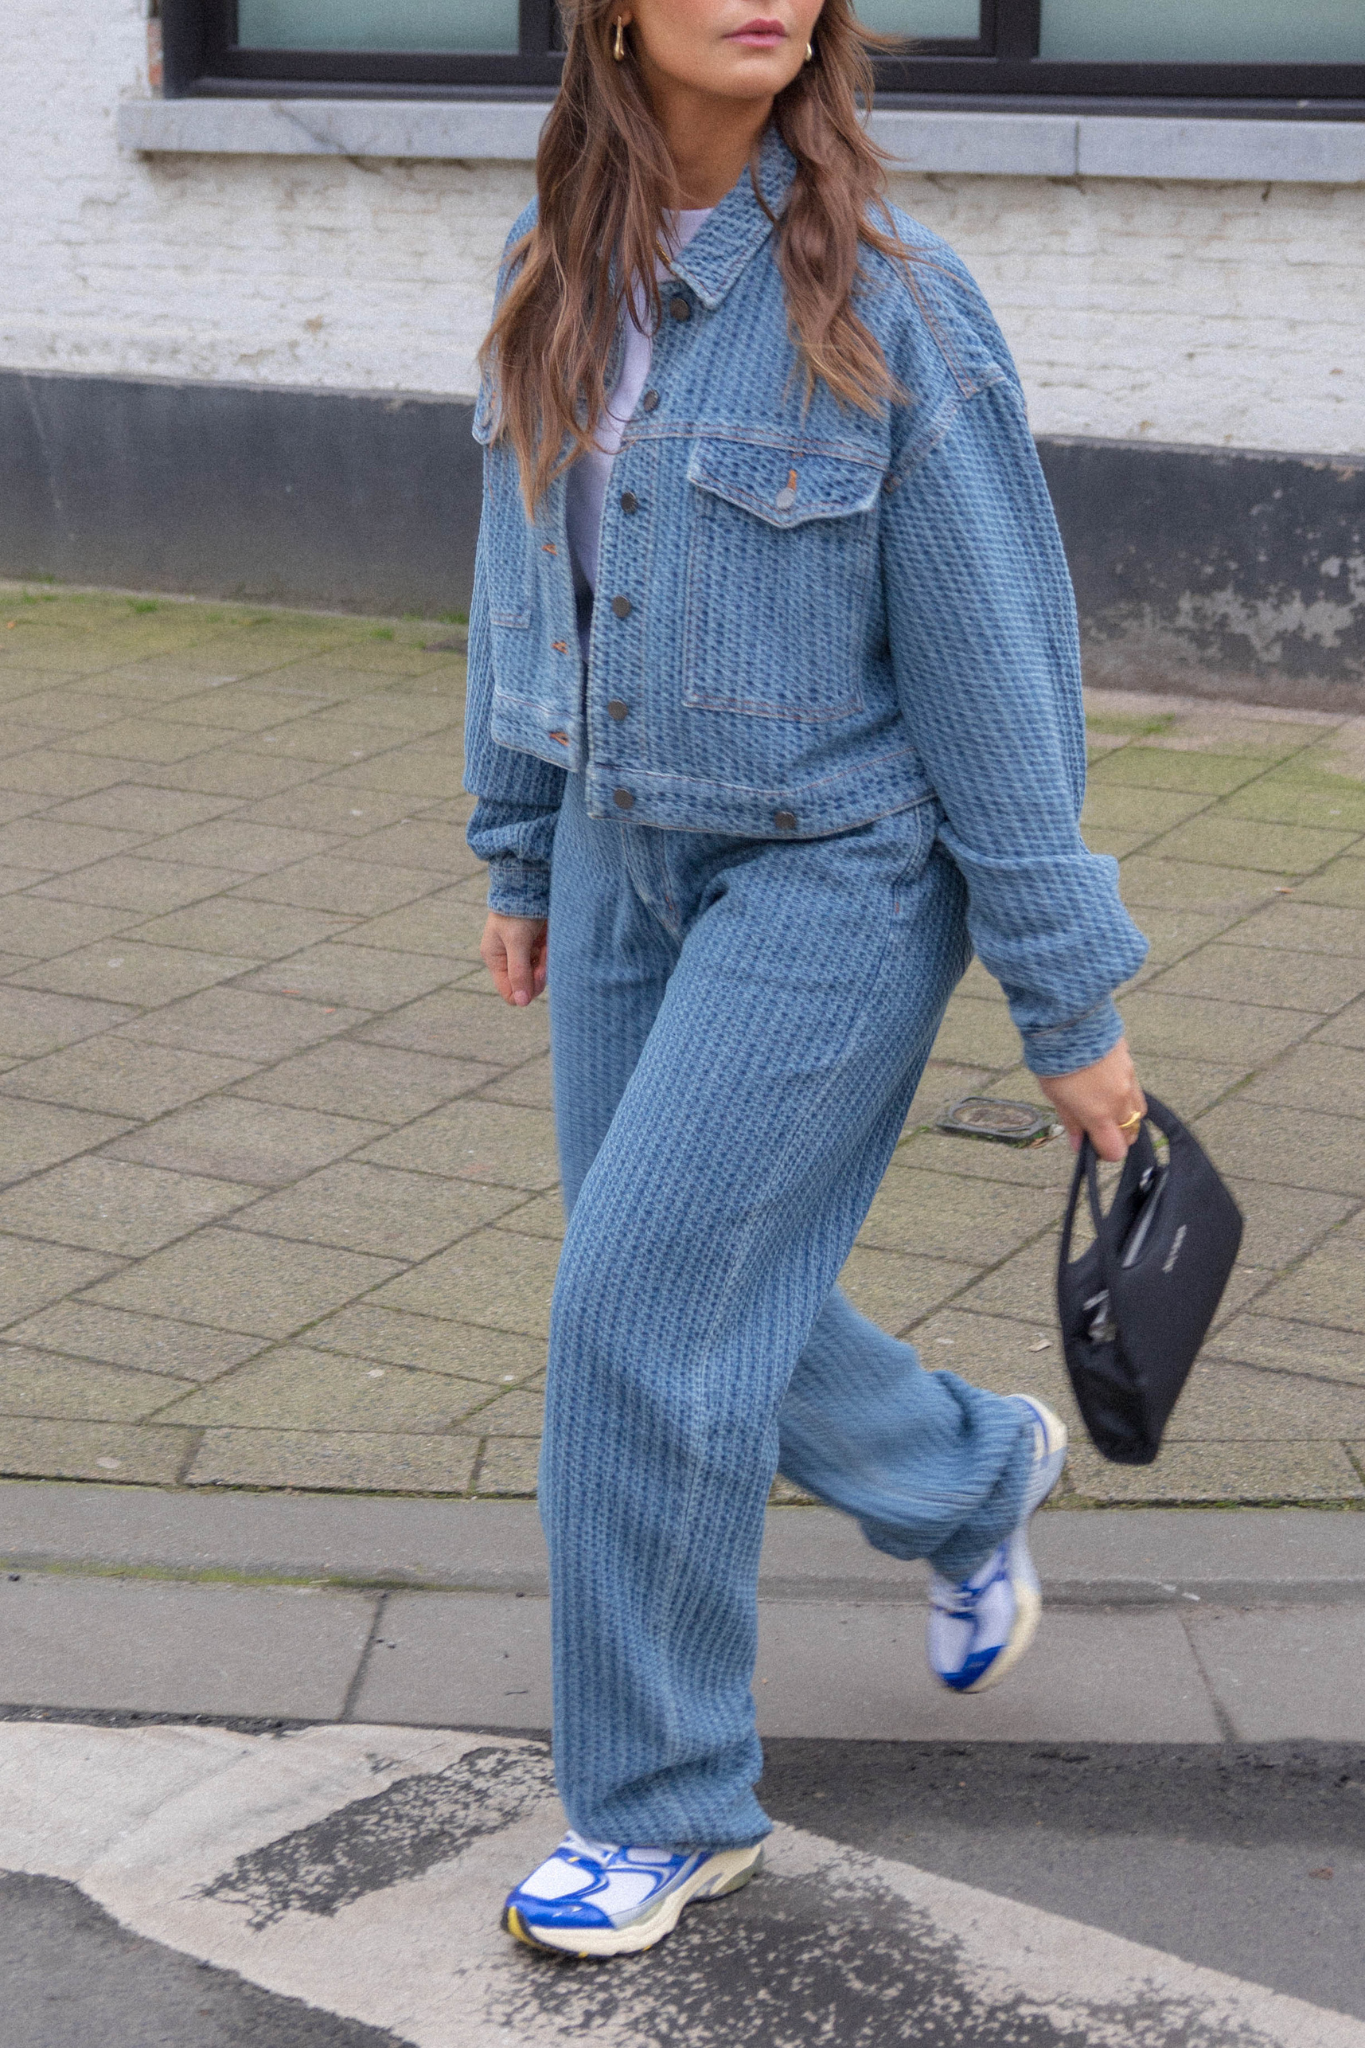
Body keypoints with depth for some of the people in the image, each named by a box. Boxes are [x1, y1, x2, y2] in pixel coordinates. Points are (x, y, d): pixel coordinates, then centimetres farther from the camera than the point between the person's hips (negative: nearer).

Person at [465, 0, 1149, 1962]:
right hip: (631, 857, 6)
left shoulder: (884, 295, -19)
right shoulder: (562, 267, -2)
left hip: (837, 876, -6)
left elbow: (994, 662, -15)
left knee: (643, 1306, -8)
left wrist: (1074, 1008, -11)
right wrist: (522, 857, 17)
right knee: (707, 1304, 14)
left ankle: (667, 1803, 12)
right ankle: (974, 1471, 45)